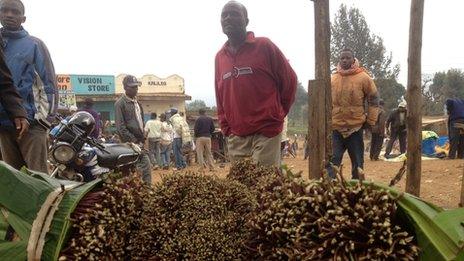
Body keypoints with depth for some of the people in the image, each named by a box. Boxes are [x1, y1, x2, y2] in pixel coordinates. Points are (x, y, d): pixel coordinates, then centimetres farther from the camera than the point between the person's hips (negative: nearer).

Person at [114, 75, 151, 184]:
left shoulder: (137, 102, 18)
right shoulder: (120, 103, -8)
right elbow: (121, 127, -14)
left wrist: (142, 139, 12)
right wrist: (133, 142, -17)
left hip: (140, 142, 8)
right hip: (130, 143, -8)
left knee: (147, 167, 4)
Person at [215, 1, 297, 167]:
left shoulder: (263, 46, -3)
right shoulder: (220, 56, 12)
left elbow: (289, 79, 2)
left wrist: (278, 114, 6)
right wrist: (225, 128, 11)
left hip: (266, 132, -5)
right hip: (236, 138, 5)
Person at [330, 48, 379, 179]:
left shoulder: (363, 78, -3)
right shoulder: (332, 79, 5)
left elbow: (373, 100, 1)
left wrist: (370, 121, -2)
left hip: (355, 127, -1)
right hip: (335, 128, 1)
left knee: (357, 163, 11)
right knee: (332, 160, -1)